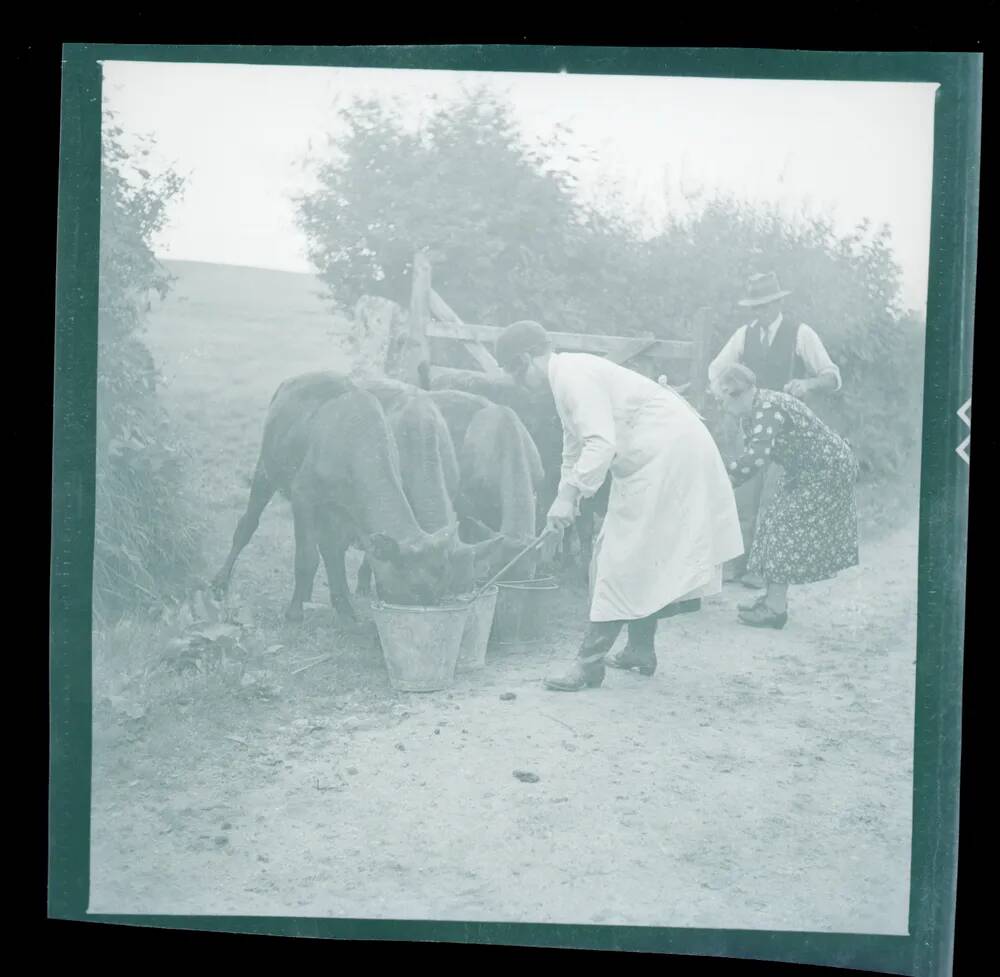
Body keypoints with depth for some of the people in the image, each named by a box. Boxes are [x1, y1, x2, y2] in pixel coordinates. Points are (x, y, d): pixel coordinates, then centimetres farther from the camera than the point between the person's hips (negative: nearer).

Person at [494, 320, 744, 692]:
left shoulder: (572, 376, -16)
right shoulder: (567, 376, 16)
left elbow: (601, 443, -27)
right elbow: (575, 444, 27)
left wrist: (569, 495, -22)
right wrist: (565, 499, 31)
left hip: (665, 455, -10)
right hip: (667, 454, 10)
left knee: (621, 559, -7)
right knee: (642, 557, 17)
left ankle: (590, 661, -3)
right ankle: (640, 649, 27)